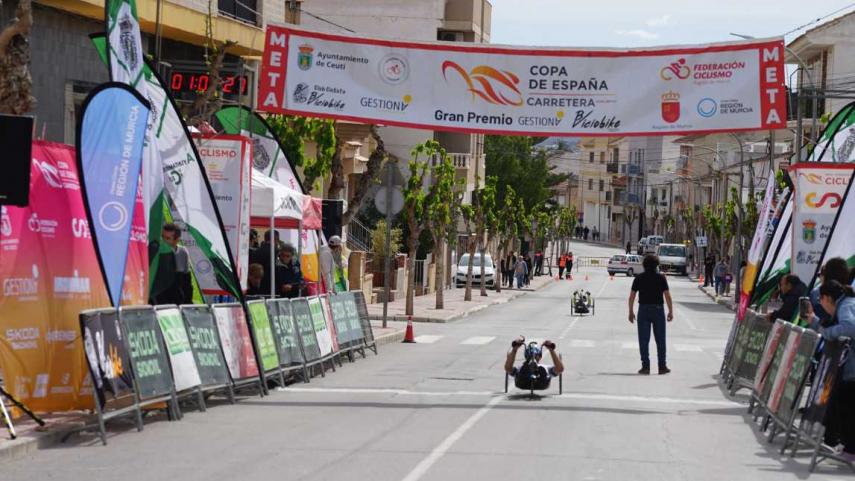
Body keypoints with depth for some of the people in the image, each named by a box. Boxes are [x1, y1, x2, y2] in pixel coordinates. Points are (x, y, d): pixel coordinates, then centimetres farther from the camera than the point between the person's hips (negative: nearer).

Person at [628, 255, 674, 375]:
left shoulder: (639, 278, 0)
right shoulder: (661, 278, -4)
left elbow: (631, 296, 0)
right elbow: (667, 296, -7)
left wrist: (631, 312, 8)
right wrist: (671, 311, 1)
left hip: (643, 311, 1)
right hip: (658, 310, -1)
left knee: (643, 340, 3)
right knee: (660, 339, 7)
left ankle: (645, 366, 0)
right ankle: (662, 366, 7)